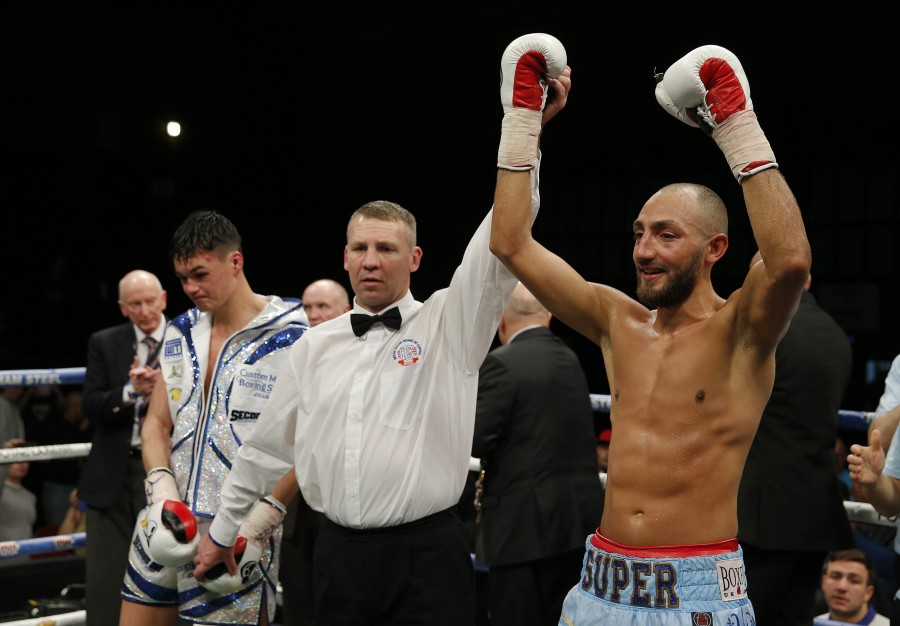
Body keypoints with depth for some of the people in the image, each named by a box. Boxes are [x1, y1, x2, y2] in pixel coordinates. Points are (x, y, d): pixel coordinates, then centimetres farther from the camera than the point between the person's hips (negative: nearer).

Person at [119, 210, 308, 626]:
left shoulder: (291, 339, -8)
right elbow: (157, 423, 12)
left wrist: (257, 524, -17)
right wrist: (163, 496, -4)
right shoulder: (179, 333, 12)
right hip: (167, 524, 6)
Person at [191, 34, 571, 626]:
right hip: (339, 553, 4)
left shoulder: (448, 323, -1)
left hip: (427, 558, -3)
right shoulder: (316, 346, 10)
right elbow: (268, 445, 19)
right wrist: (223, 529, 24)